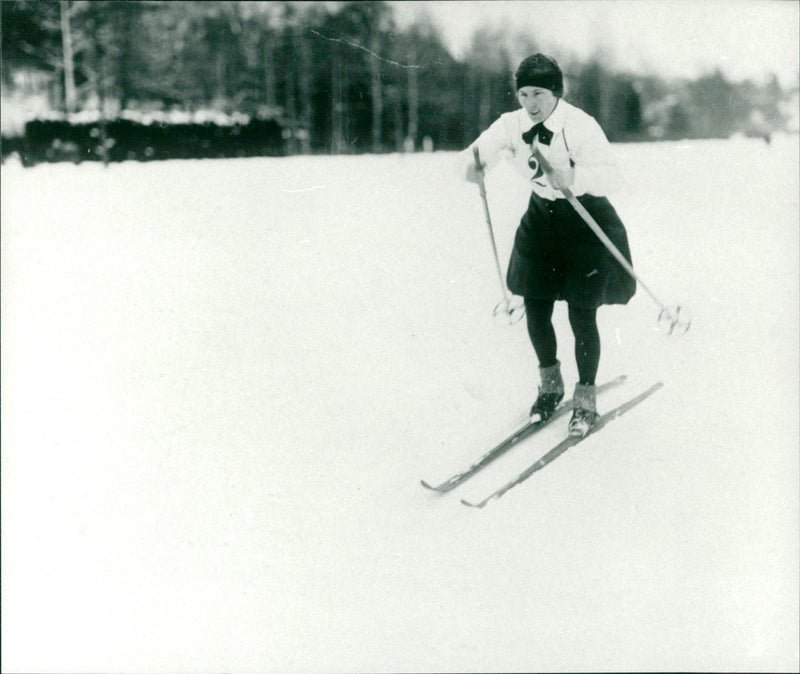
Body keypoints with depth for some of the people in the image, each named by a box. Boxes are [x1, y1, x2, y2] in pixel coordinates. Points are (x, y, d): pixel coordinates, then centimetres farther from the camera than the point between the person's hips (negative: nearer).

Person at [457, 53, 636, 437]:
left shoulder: (580, 126, -24)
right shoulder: (513, 126, -10)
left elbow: (609, 176, -35)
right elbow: (474, 154, -13)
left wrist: (573, 178, -54)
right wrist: (472, 166, -38)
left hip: (587, 222, -5)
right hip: (542, 218, 5)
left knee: (581, 315, -6)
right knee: (536, 310, 4)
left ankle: (586, 401, 13)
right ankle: (550, 387, 29)